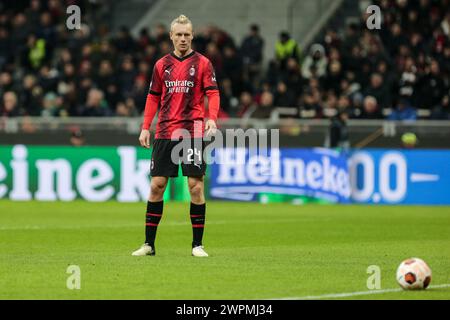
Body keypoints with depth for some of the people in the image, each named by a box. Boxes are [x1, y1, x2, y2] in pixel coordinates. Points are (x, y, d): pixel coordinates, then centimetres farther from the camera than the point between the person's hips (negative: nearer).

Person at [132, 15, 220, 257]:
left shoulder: (202, 63, 3)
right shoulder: (162, 65, 11)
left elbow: (213, 93, -2)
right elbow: (153, 97, 16)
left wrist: (212, 118, -19)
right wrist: (145, 128, 8)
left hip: (193, 132, -3)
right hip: (165, 133, 3)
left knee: (196, 186, -5)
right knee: (156, 185, 0)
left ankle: (197, 244, 3)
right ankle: (149, 244, 7)